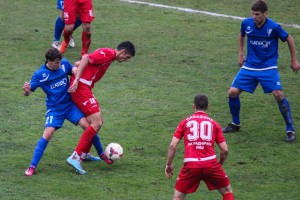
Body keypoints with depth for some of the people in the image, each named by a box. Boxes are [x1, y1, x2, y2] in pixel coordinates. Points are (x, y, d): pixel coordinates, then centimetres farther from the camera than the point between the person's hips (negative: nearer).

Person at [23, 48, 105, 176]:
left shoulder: (64, 63, -6)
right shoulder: (40, 74, -14)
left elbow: (73, 71, 15)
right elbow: (28, 92, -11)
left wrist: (75, 70, -10)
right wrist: (26, 90, -36)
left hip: (70, 104, 3)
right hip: (54, 108, -3)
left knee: (87, 126, -11)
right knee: (47, 134, -19)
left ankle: (102, 154, 9)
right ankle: (32, 167, -12)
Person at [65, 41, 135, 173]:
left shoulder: (109, 55, 21)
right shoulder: (108, 54, -10)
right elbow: (86, 58, -20)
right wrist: (76, 80, -24)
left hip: (85, 87, 10)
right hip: (81, 87, -10)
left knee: (98, 121, 17)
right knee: (96, 123, -13)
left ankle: (85, 153, 28)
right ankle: (75, 157, -15)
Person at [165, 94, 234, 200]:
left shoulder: (185, 122, 13)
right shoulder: (214, 123, 14)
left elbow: (172, 145, 3)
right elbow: (224, 150, 9)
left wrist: (169, 164, 13)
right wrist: (219, 164, 25)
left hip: (191, 165, 0)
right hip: (210, 164, 0)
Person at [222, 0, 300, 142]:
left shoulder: (274, 27, -17)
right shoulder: (246, 23, -7)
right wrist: (240, 54, 15)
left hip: (268, 67, -4)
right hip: (249, 66, 4)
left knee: (278, 94, -20)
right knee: (233, 92, -4)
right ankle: (235, 124, 20)